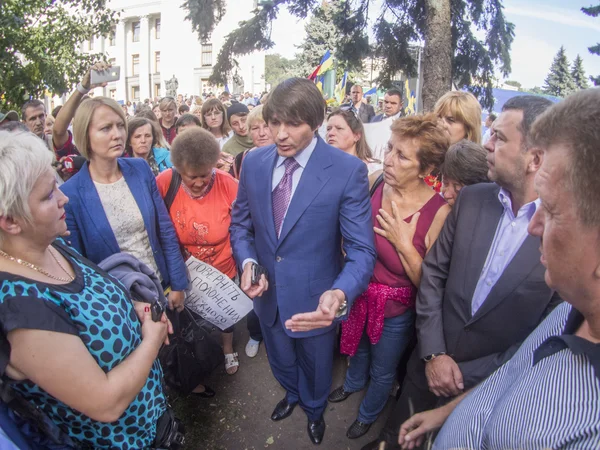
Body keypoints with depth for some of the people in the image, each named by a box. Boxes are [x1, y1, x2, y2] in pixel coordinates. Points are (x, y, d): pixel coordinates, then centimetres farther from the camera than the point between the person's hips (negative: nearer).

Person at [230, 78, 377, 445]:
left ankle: (315, 409, 62)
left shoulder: (349, 171, -23)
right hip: (268, 294, 4)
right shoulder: (254, 162, -9)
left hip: (315, 300, -3)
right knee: (281, 361, 31)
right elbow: (240, 223, 3)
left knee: (316, 367, 27)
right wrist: (247, 261, -17)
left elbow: (361, 250, -23)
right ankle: (292, 394, 67)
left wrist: (339, 294, -43)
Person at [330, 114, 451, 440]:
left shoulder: (439, 212, -27)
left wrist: (404, 243, -29)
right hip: (359, 294, 4)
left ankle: (368, 413, 57)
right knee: (360, 348, 33)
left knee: (382, 371, 25)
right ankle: (354, 383, 66)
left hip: (396, 311, -3)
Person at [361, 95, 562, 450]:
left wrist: (466, 375, -13)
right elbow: (433, 273, -3)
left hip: (489, 386, -3)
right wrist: (433, 354, -10)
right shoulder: (471, 199, -8)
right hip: (431, 363, 3)